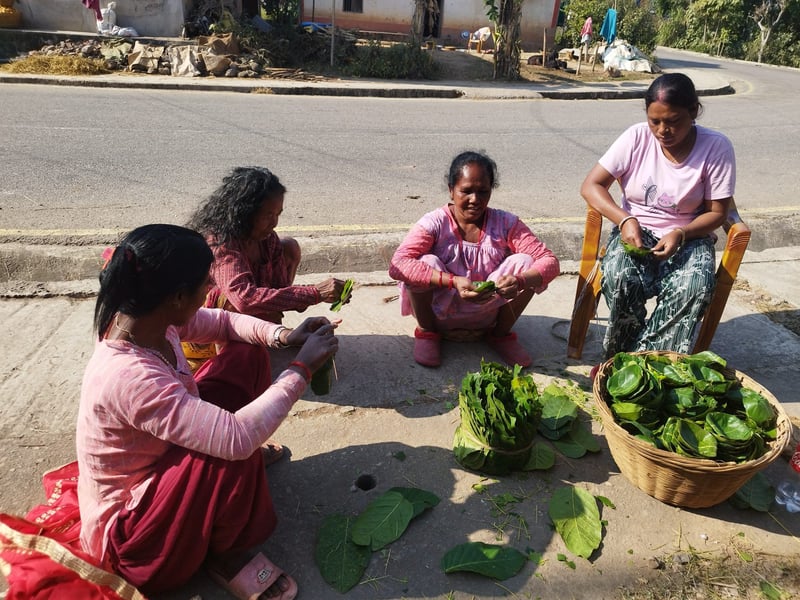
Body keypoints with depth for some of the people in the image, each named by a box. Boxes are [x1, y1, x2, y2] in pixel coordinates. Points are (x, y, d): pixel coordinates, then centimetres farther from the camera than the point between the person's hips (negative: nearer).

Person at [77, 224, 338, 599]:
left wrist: (283, 336, -14)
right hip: (126, 535, -8)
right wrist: (301, 369, -31)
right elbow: (235, 438, -42)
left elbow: (221, 321, 4)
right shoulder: (128, 377, -38)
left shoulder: (150, 318, -13)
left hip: (159, 461, 8)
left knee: (247, 356, 0)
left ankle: (252, 462, 16)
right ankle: (224, 550, -6)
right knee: (234, 449, -37)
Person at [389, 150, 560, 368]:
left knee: (523, 262, -19)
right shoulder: (434, 223, -17)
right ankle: (426, 331, -1)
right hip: (439, 313, -2)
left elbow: (549, 261, -16)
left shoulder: (505, 224, -10)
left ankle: (501, 334, 3)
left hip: (485, 314, 2)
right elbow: (398, 265, -32)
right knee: (425, 263, -30)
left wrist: (519, 281, -38)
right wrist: (452, 281, -43)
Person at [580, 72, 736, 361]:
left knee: (695, 288, -32)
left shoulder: (716, 147, -9)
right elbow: (591, 185, -9)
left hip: (689, 235, 0)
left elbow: (717, 212, -4)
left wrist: (681, 234, -24)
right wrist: (625, 220, -24)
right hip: (635, 229, 0)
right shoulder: (636, 137, -8)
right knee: (620, 278, -33)